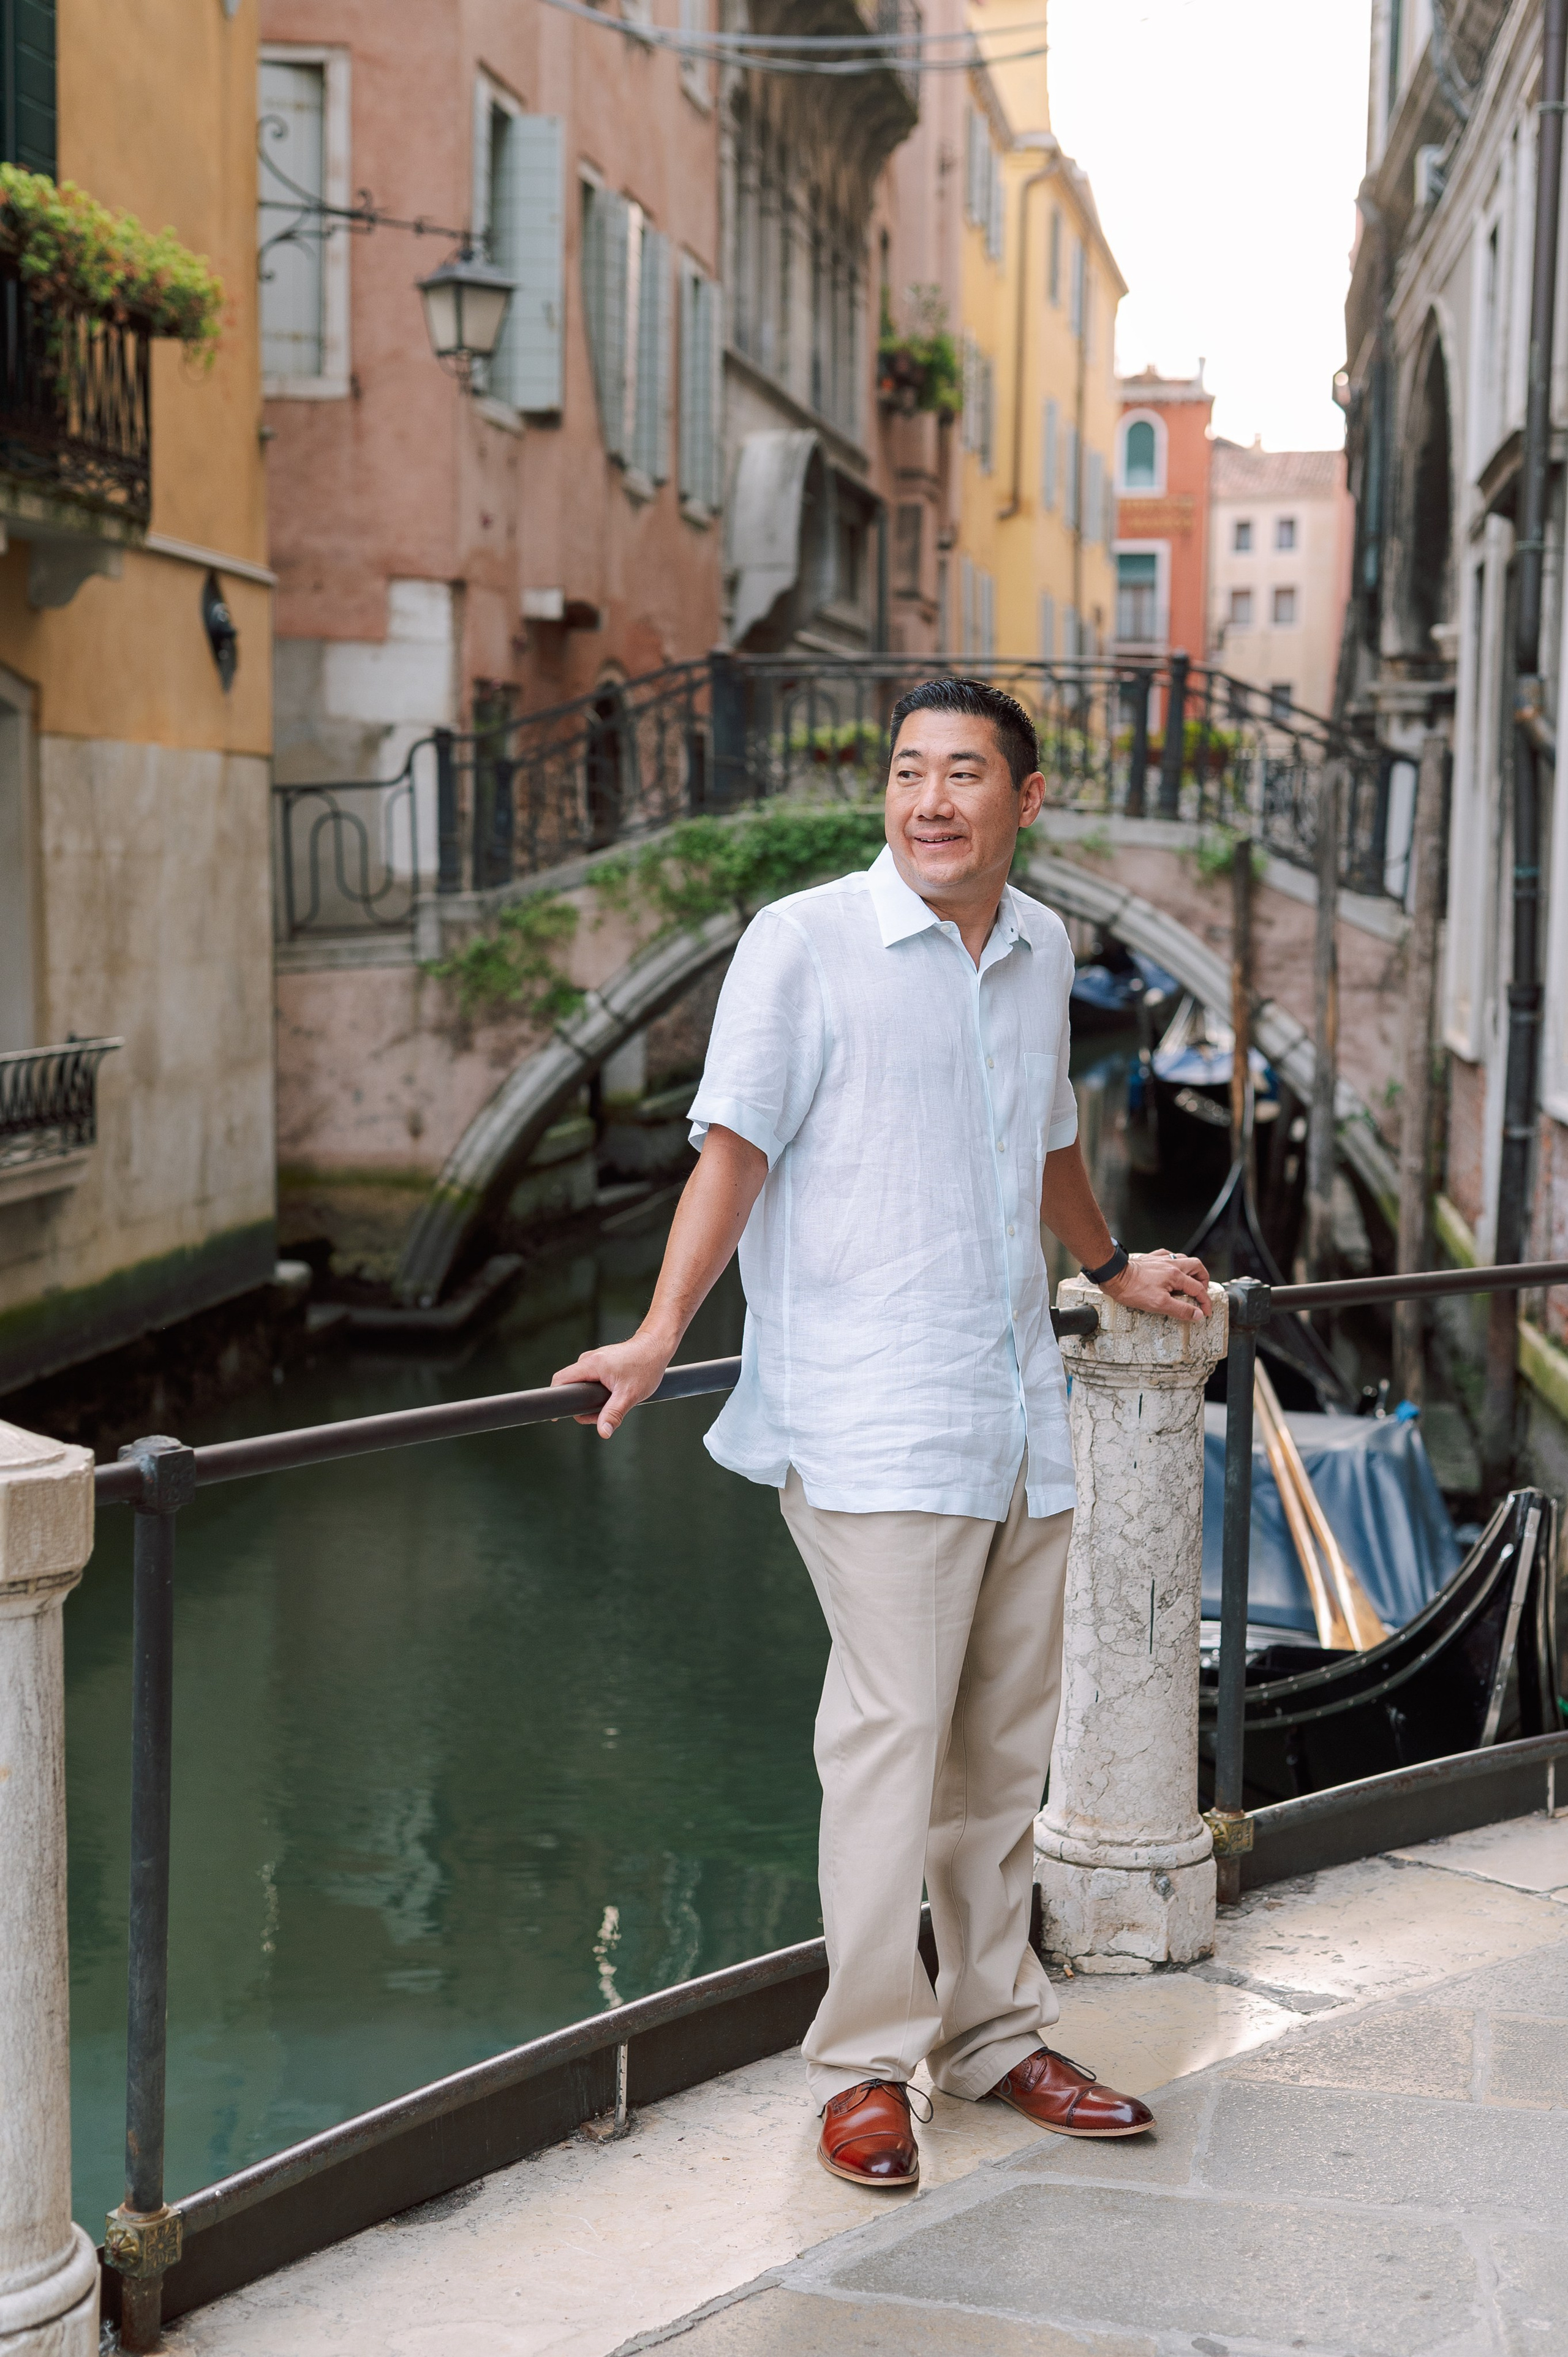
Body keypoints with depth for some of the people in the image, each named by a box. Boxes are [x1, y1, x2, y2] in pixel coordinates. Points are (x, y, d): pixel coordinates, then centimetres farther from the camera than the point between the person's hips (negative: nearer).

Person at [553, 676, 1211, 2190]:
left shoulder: (1043, 951, 13)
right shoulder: (804, 943, -5)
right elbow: (735, 1146, -9)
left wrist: (1114, 1270, 41)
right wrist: (660, 1336, -18)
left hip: (1020, 1408, 6)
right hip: (871, 1420, -6)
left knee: (1006, 1742, 11)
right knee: (891, 1732, -8)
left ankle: (994, 2035, 24)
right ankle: (865, 2065, 5)